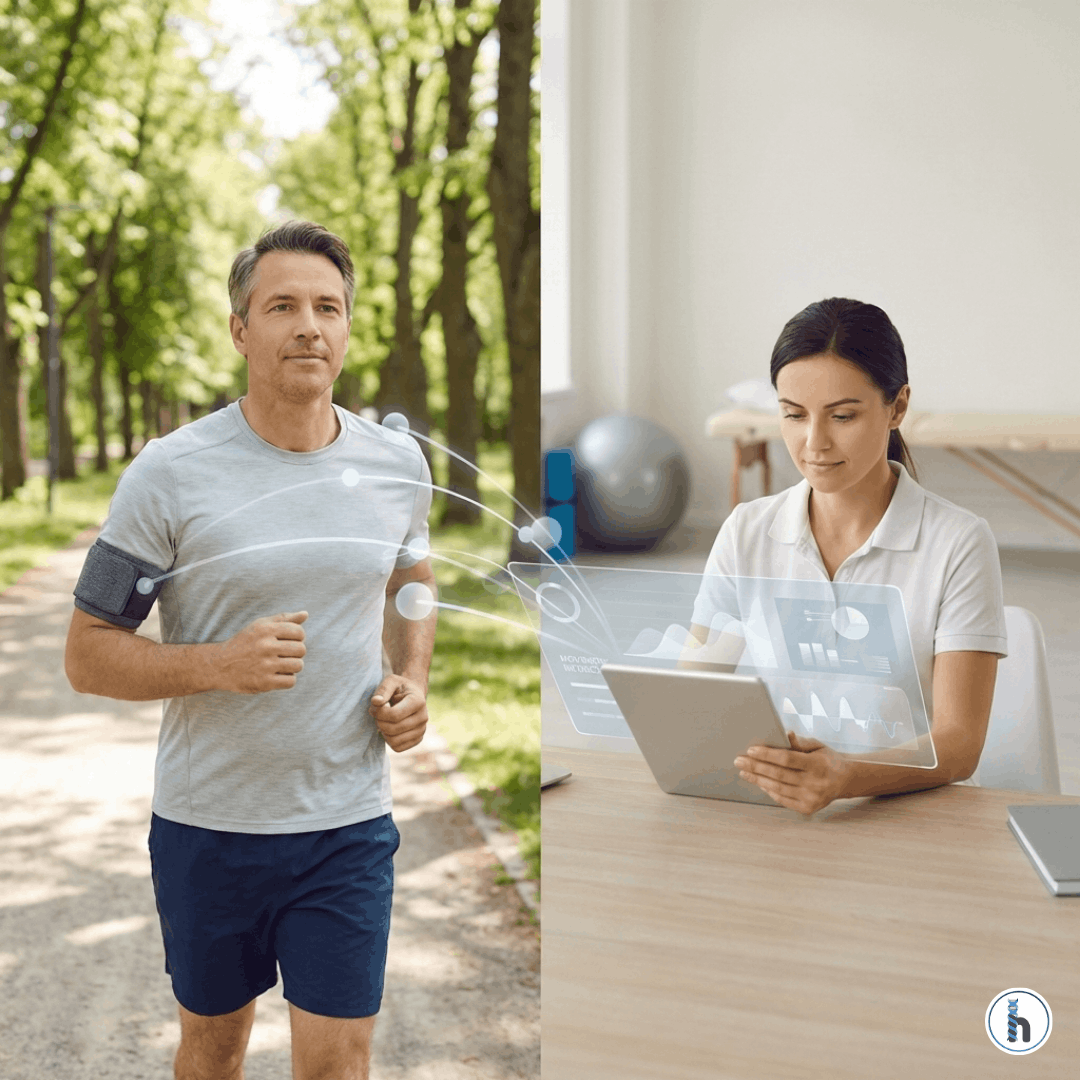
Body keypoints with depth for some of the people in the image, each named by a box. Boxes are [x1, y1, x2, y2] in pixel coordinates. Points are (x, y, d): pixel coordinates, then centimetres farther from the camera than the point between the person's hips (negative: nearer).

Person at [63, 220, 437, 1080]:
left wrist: (412, 681, 2)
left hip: (349, 824, 2)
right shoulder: (169, 474, -11)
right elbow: (88, 655, -8)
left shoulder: (399, 465, 0)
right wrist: (219, 665, -24)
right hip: (207, 822, -1)